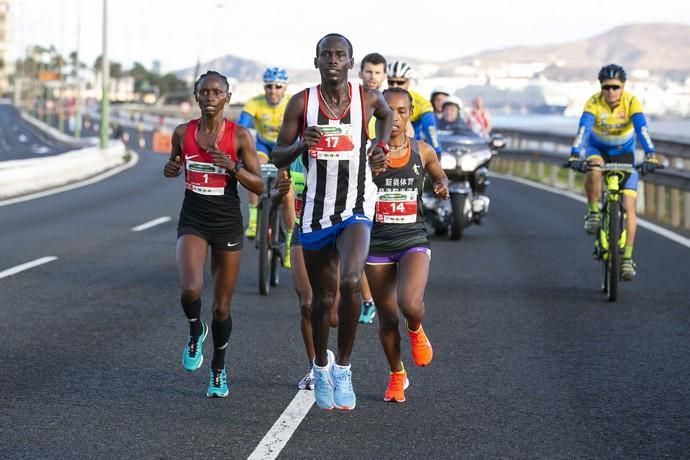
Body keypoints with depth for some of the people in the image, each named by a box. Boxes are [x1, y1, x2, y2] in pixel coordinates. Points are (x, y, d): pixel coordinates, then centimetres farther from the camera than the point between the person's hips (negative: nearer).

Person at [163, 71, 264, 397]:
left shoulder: (239, 136, -7)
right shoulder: (183, 133, 0)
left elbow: (259, 186, -7)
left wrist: (232, 166, -23)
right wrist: (170, 169, -4)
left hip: (227, 224, -1)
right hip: (192, 222, 1)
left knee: (222, 307, 8)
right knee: (190, 289, -25)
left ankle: (218, 369, 31)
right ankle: (196, 332, 9)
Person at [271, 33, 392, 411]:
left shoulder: (368, 99, -3)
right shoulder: (302, 103, -5)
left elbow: (387, 113, 23)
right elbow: (276, 157, -2)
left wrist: (382, 146, 8)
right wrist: (300, 145, -21)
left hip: (356, 211, -1)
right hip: (316, 212, 1)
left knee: (350, 283, -26)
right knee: (322, 298, 11)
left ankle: (343, 369, -11)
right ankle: (321, 367, 36)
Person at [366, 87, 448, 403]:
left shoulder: (422, 151, 1)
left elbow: (439, 176, 20)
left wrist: (442, 187, -2)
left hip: (412, 240, 0)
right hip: (377, 243, 0)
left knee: (410, 304, -24)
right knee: (387, 318, 7)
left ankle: (415, 331, 13)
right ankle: (397, 376, 31)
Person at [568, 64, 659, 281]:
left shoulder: (631, 102, -24)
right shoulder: (594, 103, -24)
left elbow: (642, 129, -36)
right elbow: (583, 129, -36)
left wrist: (650, 155, -52)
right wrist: (574, 155, -52)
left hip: (624, 153, 0)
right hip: (598, 149, 0)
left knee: (629, 205, -12)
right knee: (594, 169, -38)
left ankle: (627, 258, -7)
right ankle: (593, 212, -15)